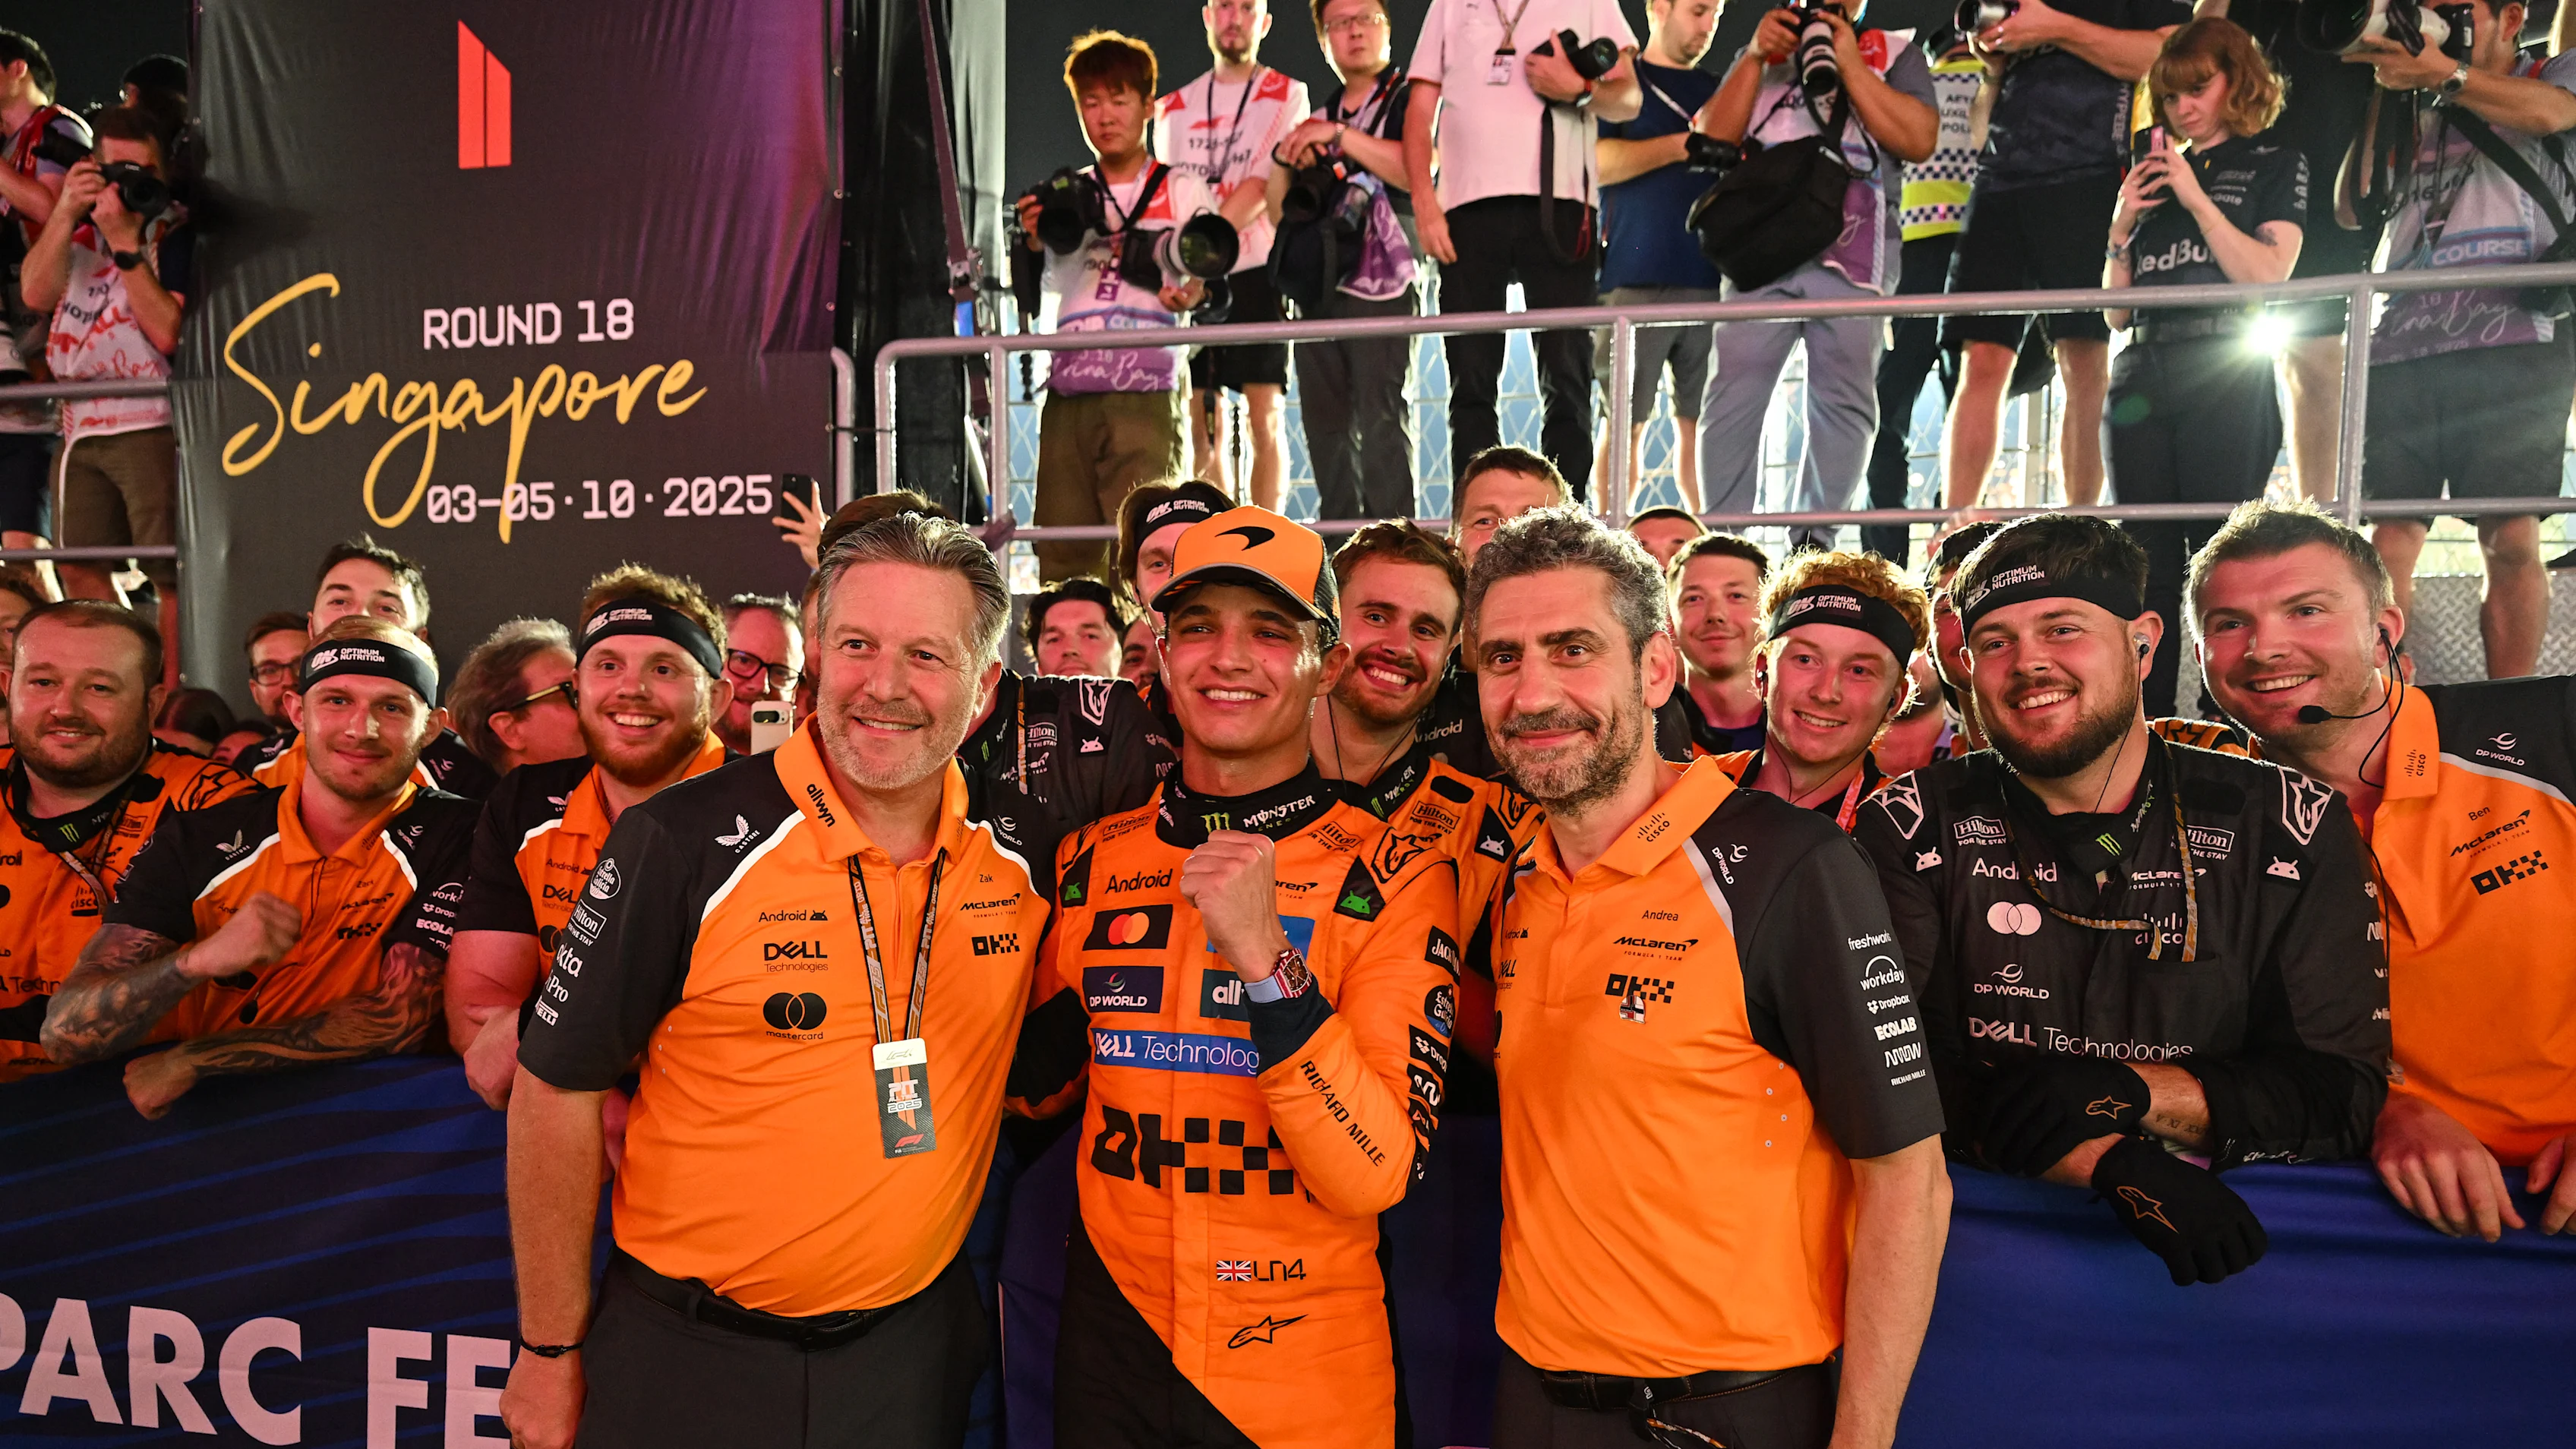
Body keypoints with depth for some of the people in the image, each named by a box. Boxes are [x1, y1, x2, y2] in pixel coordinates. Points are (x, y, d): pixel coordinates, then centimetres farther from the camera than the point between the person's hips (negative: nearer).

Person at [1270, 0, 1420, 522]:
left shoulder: (1408, 98, 4)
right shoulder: (1319, 118, 22)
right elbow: (1279, 213, 21)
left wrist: (1340, 136, -16)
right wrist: (1284, 156, 2)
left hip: (1382, 286, -6)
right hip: (1317, 288, 6)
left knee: (1381, 418, -13)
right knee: (1324, 422, 4)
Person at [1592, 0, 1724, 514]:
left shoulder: (1720, 92, 23)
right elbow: (1597, 161, -6)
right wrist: (1689, 144, -6)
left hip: (1712, 279, 4)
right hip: (1635, 278, -4)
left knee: (1701, 424, 0)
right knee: (1627, 424, -6)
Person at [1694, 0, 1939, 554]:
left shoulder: (1892, 55, 17)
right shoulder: (1760, 55, 23)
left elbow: (1919, 140, 0)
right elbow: (1714, 139, 10)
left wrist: (1849, 65, -1)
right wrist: (1756, 57, 1)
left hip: (1851, 253, -1)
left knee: (1844, 402, -5)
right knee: (1732, 397, -8)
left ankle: (1814, 543, -1)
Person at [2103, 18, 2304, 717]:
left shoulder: (2276, 164, 11)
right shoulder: (2153, 175, 22)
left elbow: (2268, 276, -5)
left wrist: (2197, 197, -6)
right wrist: (2121, 224, 5)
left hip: (2227, 374, -4)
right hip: (2142, 372, 4)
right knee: (2147, 565, 0)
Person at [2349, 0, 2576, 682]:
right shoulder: (2420, 111, 27)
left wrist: (2441, 73, -7)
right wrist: (2386, 91, 12)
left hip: (2512, 347, -3)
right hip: (2403, 350, 3)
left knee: (2510, 540, -8)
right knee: (2389, 542, -7)